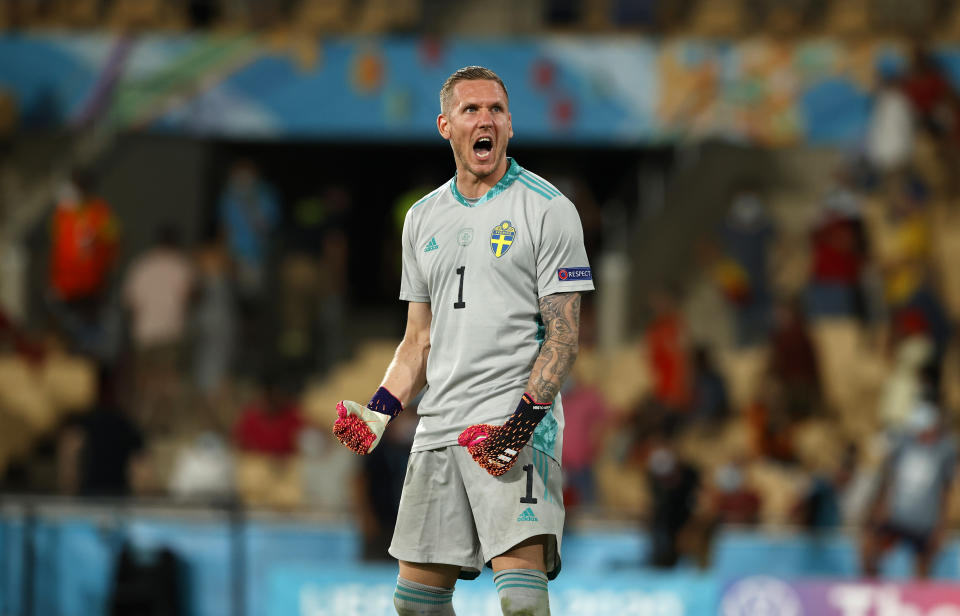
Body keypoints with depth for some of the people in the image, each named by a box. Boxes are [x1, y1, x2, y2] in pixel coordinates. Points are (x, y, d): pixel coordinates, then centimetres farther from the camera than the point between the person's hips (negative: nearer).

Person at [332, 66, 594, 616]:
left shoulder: (547, 209, -1)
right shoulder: (424, 219, 17)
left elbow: (564, 333, -6)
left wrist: (525, 416, -19)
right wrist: (380, 411, 6)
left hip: (520, 425, -6)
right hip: (439, 425, 6)